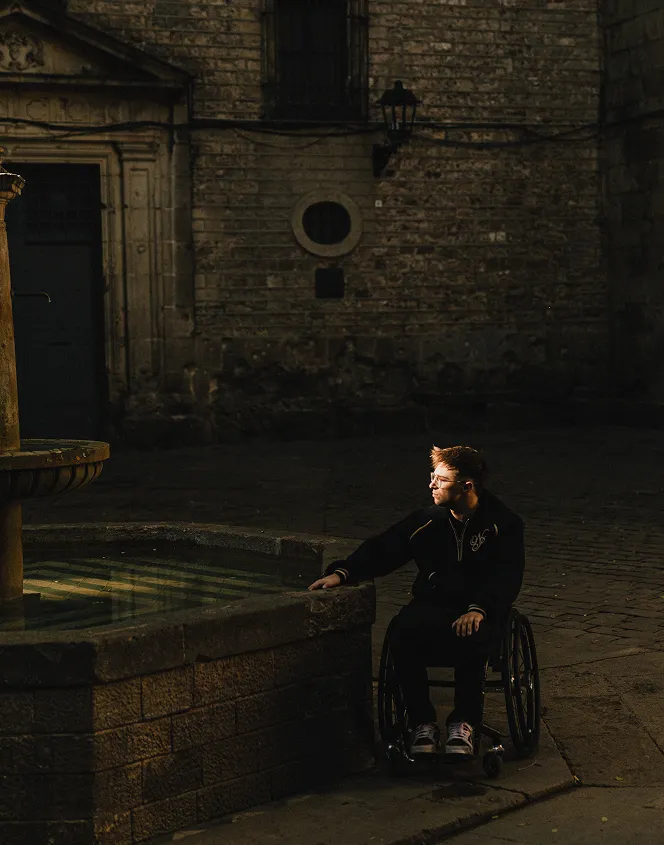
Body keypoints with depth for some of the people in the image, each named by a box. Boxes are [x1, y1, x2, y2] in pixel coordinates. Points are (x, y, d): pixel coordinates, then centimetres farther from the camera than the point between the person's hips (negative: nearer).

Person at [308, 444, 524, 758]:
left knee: (470, 638, -38)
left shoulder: (503, 524, 1)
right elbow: (381, 550, 11)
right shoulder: (426, 521, 11)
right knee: (403, 632, -31)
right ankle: (422, 722, -16)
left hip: (477, 612, -3)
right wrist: (343, 572, -5)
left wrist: (479, 609, -26)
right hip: (431, 606, 3)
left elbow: (507, 576, -8)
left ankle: (464, 722, -16)